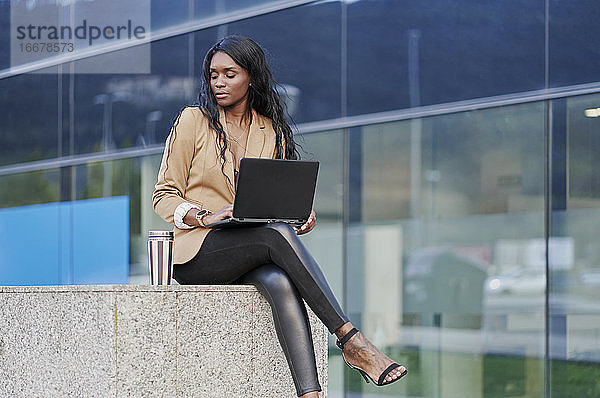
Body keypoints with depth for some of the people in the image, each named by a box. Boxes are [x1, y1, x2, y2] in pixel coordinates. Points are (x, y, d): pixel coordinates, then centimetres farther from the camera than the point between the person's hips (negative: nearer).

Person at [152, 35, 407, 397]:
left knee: (280, 282, -34)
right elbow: (164, 197, 2)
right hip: (196, 251, -3)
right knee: (278, 234, -33)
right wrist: (205, 217, -17)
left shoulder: (273, 133, 14)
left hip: (250, 258, 3)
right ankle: (350, 341, -36)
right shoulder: (193, 121, 4)